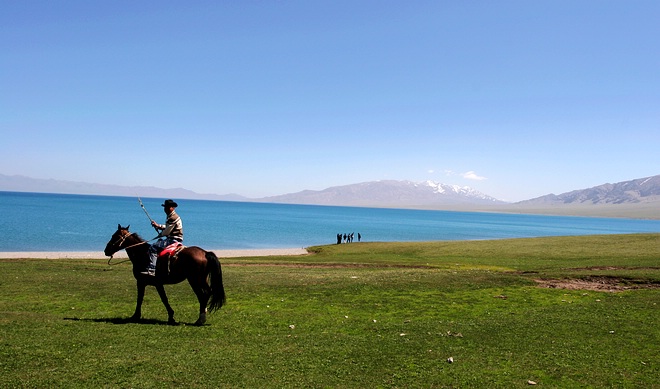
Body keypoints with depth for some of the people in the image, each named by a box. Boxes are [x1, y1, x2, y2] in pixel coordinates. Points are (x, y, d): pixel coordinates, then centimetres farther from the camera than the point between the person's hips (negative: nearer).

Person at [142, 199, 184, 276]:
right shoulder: (171, 216, 17)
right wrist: (158, 226, 13)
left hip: (174, 240, -11)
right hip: (171, 239, 11)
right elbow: (167, 227, 27)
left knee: (153, 248, -18)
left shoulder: (173, 218, -17)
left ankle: (151, 270, -26)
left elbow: (167, 231, -16)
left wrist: (160, 235, 2)